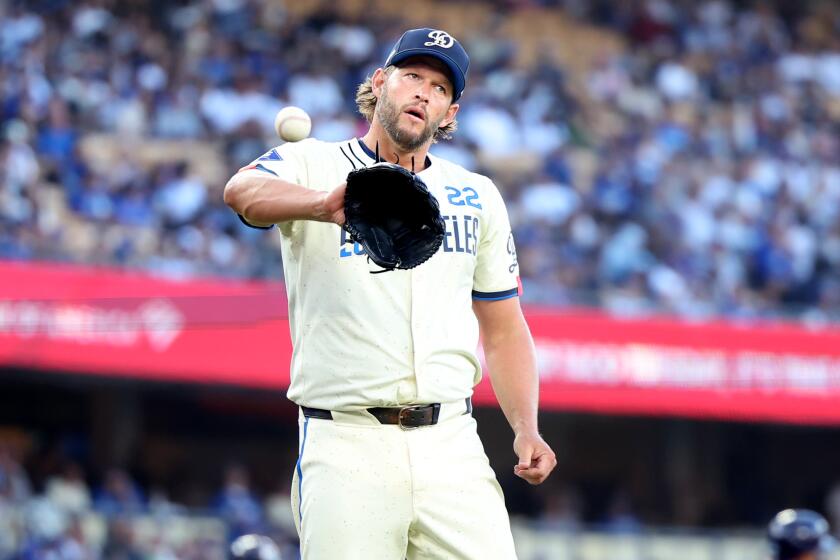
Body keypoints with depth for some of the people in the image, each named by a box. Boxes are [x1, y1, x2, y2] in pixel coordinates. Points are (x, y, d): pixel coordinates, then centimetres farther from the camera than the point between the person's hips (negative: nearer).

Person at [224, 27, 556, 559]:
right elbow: (243, 191, -19)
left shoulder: (477, 195, 17)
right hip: (346, 447, -3)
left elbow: (504, 328, 20)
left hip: (451, 444, 3)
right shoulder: (310, 165, 5)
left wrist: (526, 430, 3)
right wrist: (322, 205, -41)